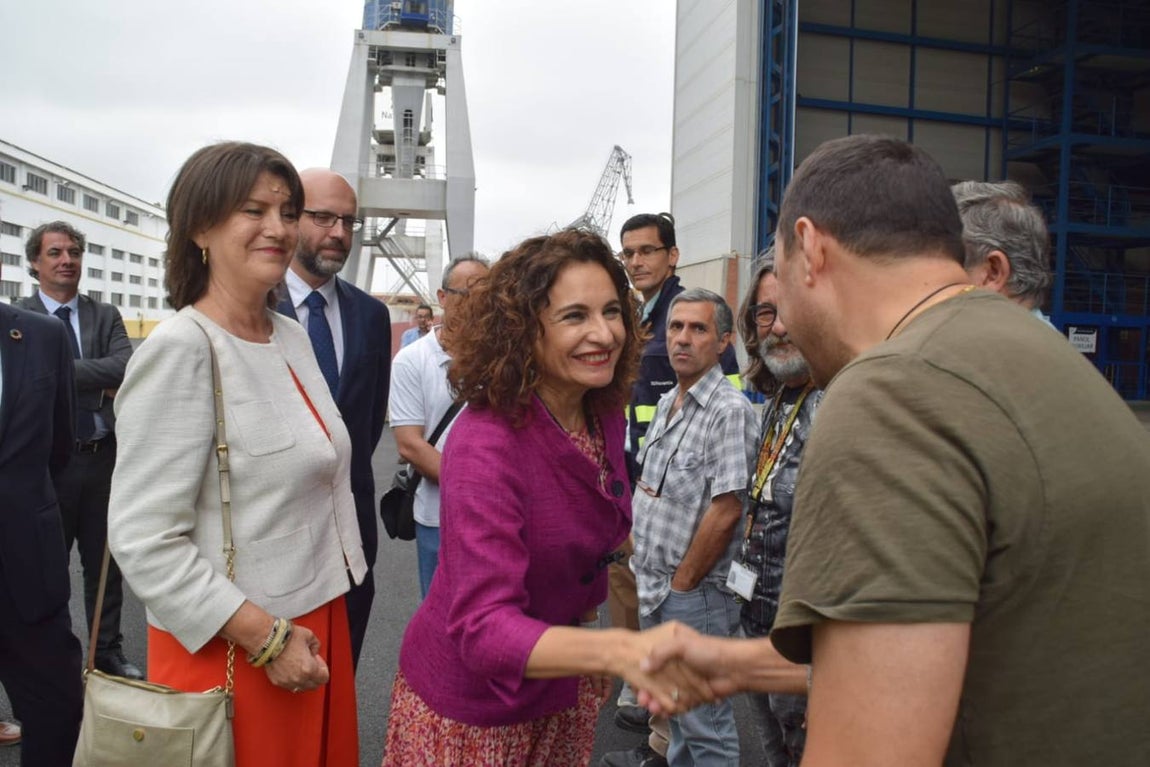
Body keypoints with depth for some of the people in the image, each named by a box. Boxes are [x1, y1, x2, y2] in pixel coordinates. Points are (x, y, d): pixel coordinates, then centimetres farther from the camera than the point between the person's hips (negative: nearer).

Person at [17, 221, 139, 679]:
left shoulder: (105, 316, 4)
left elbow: (126, 366, -13)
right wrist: (99, 383, -16)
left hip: (103, 457, 3)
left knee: (105, 563, 14)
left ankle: (108, 651, 30)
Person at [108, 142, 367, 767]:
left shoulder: (293, 337, 5)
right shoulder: (181, 348, -18)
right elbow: (143, 539, -20)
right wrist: (266, 638, -19)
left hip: (317, 619, 7)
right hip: (230, 646, -7)